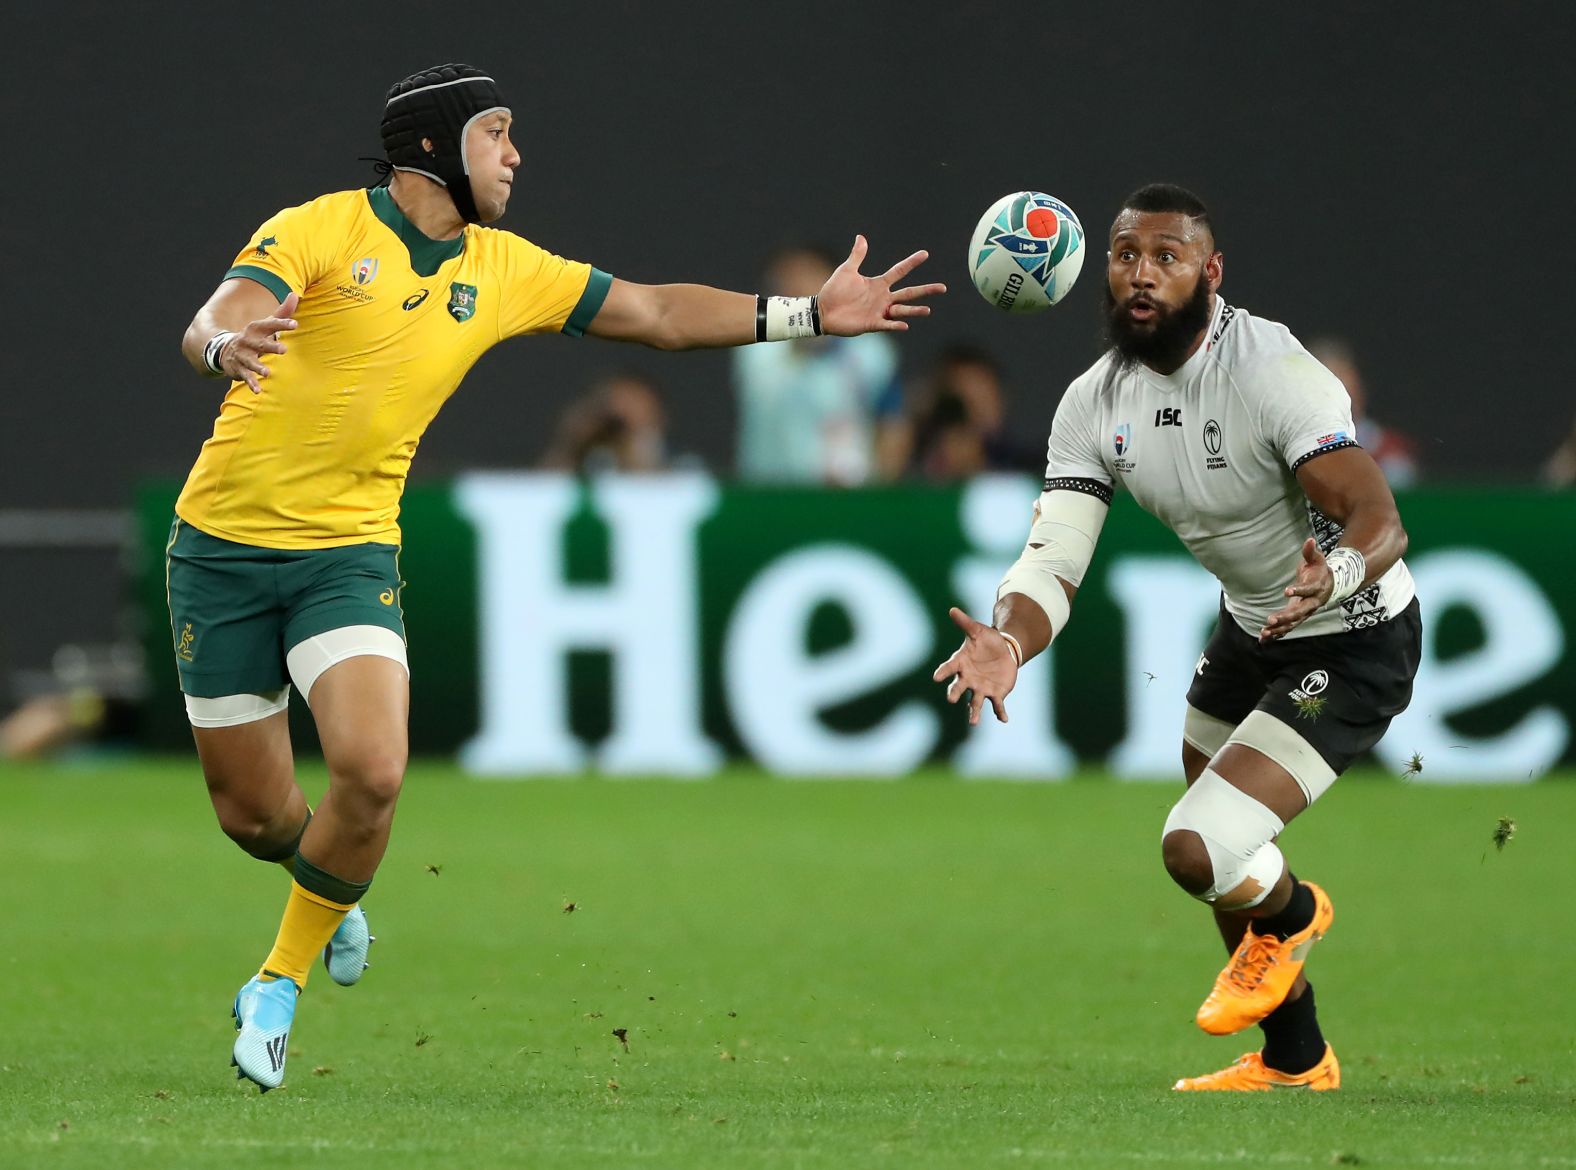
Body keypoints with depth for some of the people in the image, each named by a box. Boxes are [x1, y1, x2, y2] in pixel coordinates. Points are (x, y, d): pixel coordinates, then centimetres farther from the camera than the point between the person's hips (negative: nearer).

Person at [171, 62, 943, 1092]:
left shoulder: (503, 271, 6)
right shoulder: (321, 231, -11)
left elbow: (656, 314, 12)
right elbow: (211, 326, -25)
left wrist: (812, 314, 7)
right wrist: (226, 344, -50)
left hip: (350, 554, 3)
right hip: (226, 544, -3)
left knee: (372, 773, -20)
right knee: (254, 814, 3)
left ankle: (284, 977, 3)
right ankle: (329, 898, 41)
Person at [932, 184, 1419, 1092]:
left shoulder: (1274, 374, -29)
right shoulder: (1096, 404, -8)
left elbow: (1380, 521, -35)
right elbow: (1056, 554, -16)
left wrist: (1336, 574, -59)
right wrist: (1009, 642, -38)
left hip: (1353, 644, -8)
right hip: (1250, 630, 8)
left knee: (1199, 850, -21)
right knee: (1213, 854, 22)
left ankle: (1290, 916, 15)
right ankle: (1296, 1062, 46)